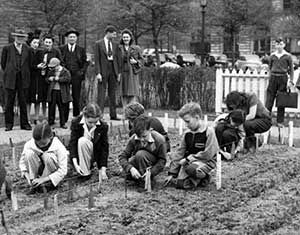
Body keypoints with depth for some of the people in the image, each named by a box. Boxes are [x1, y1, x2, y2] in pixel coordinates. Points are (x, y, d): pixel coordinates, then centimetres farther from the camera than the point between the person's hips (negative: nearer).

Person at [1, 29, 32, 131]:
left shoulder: (27, 49, 8)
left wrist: (25, 74, 11)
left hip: (23, 79, 1)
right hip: (10, 79, -1)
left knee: (23, 102, 3)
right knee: (9, 102, 2)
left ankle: (24, 123, 10)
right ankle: (9, 124, 9)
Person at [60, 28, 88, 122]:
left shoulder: (81, 50, 12)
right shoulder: (61, 49, 10)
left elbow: (85, 62, 13)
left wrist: (82, 71, -1)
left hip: (77, 76, 0)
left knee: (76, 98, 0)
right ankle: (64, 120, 5)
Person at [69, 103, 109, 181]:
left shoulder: (103, 126, -15)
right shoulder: (76, 122, -16)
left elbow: (104, 148, -11)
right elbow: (72, 143, -17)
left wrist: (103, 169, -17)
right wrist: (75, 164, -28)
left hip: (95, 154, 0)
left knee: (83, 141, -30)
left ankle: (86, 172, -20)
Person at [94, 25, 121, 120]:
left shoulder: (115, 45, 12)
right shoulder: (98, 44, -1)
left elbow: (117, 59, 14)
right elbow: (96, 59, -4)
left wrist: (118, 72, 8)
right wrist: (98, 73, -12)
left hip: (113, 70, 5)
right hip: (103, 70, -4)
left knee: (113, 94, 7)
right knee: (101, 93, -5)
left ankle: (113, 115, 11)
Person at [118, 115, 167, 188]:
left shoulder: (159, 139, -25)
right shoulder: (133, 139, -19)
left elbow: (162, 160, -17)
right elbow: (122, 157, -19)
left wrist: (150, 173, -30)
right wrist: (131, 168, -37)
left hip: (153, 164, -3)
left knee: (140, 154, -32)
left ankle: (145, 181, -19)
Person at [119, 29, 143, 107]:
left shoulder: (136, 48, 6)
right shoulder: (119, 48, 7)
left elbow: (141, 60, 12)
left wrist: (135, 62, -9)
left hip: (133, 73, -1)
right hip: (122, 73, 1)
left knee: (133, 94, -9)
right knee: (124, 94, 2)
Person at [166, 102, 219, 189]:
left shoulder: (209, 131, -13)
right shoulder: (187, 134, 6)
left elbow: (208, 154, -17)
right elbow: (179, 153, 9)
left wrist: (188, 159, -14)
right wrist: (172, 173, 7)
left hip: (205, 162, -6)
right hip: (189, 162, 6)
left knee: (192, 169, -38)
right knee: (180, 183, -16)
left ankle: (203, 177, -6)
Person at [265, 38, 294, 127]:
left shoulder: (288, 56, 1)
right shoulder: (272, 55, 6)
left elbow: (291, 69, 3)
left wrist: (291, 81, -3)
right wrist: (271, 77, 8)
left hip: (283, 78, -1)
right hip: (273, 78, 1)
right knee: (269, 99, -1)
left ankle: (280, 121, 11)